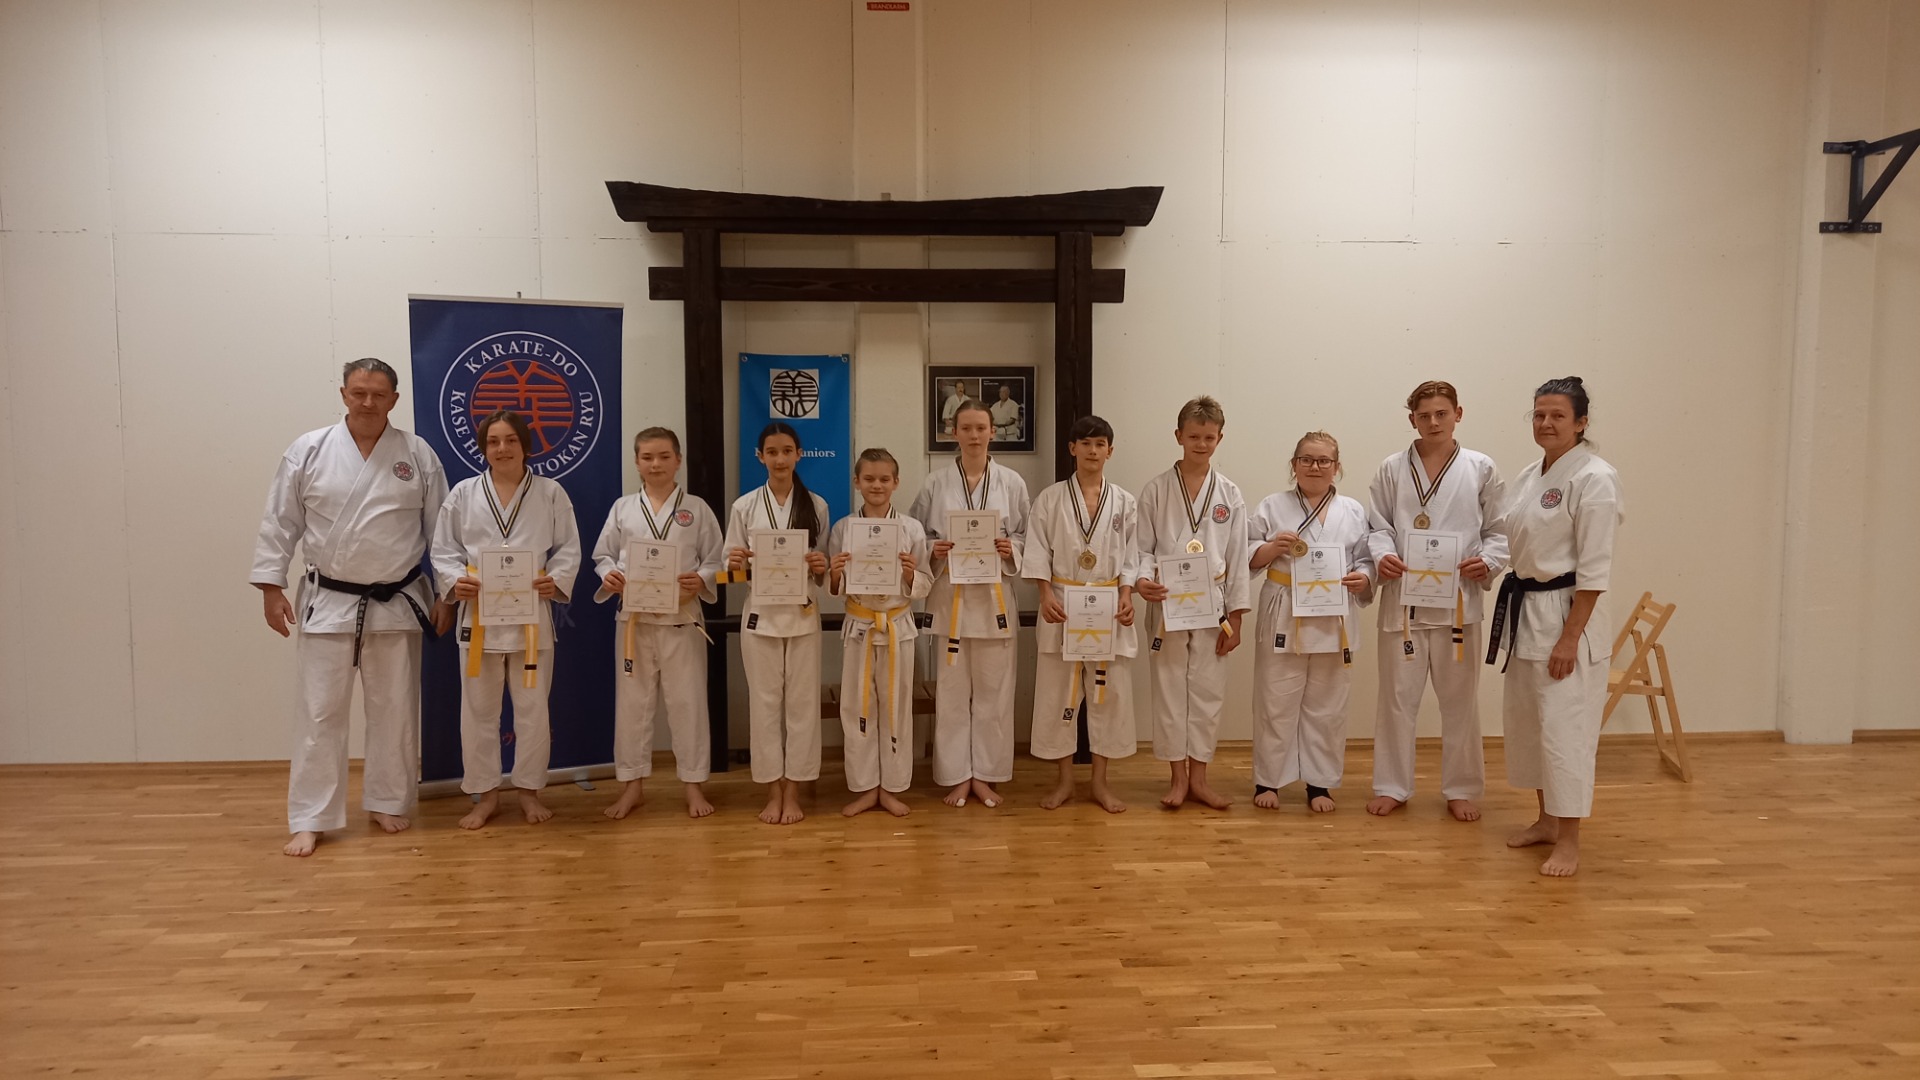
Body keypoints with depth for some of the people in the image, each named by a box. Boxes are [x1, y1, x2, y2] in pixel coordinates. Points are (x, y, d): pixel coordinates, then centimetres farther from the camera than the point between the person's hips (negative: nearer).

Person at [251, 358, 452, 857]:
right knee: (319, 712, 2)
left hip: (398, 603, 1)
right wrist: (271, 588, -3)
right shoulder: (308, 450, -3)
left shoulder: (418, 454, -2)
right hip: (328, 602, -1)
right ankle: (310, 819, 13)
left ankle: (387, 802, 26)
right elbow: (280, 522, 1)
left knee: (394, 709, 10)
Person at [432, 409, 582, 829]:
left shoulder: (551, 492, 2)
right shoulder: (464, 493, 3)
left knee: (532, 708, 7)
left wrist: (556, 580, -15)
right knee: (478, 710, 7)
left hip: (531, 613, -1)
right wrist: (456, 581, -14)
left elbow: (568, 549, 3)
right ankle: (486, 794, 21)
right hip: (479, 613, 1)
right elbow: (443, 549, 5)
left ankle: (529, 789, 23)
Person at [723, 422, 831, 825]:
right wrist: (736, 564, -18)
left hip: (803, 616, 1)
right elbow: (732, 573, 4)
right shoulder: (744, 506, 0)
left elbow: (823, 572, 8)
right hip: (760, 617, 0)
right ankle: (773, 793, 18)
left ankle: (793, 793, 18)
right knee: (765, 704, 5)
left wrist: (821, 568, -14)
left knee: (801, 704, 5)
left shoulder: (816, 506, 3)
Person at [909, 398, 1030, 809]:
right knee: (951, 689, 4)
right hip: (950, 595, 0)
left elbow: (1028, 536, 7)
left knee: (992, 689, 6)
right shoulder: (936, 483, 2)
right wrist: (933, 549, -13)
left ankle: (984, 775, 19)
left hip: (994, 595, 0)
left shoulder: (1011, 482, 3)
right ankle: (956, 776, 17)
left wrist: (1011, 549, -13)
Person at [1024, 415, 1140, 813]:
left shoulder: (1124, 502, 4)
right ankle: (1065, 780, 19)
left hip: (1109, 607, 1)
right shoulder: (1050, 499, 1)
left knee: (1110, 692, 4)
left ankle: (1100, 782, 18)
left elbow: (1131, 557, 5)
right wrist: (1046, 596, -13)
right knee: (1058, 691, 4)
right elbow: (1038, 552, -1)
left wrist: (1126, 597, -9)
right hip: (1062, 605, -1)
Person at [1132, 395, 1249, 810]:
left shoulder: (1229, 494, 4)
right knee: (1169, 690, 5)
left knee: (1208, 691, 7)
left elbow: (1237, 559, 3)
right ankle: (1178, 777, 18)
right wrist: (1142, 580, -21)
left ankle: (1198, 777, 20)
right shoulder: (1156, 490, -1)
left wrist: (1234, 619, 0)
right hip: (1168, 604, -1)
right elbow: (1143, 548, 1)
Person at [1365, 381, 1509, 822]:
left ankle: (1461, 789, 24)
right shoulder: (1392, 469, 4)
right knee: (1397, 696, 7)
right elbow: (1378, 525, 6)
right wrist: (1382, 555, -13)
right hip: (1403, 597, 0)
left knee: (1460, 699, 9)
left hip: (1458, 598, 0)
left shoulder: (1481, 469, 3)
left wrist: (1488, 561, -13)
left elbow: (1500, 531, 5)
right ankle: (1392, 786, 20)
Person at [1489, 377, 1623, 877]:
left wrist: (1569, 637, -19)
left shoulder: (1593, 478, -14)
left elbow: (1594, 567, -17)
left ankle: (1568, 840, 8)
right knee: (1525, 719, 15)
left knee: (1564, 726, -4)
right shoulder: (1529, 477, 10)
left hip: (1567, 615, -8)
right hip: (1526, 611, 8)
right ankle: (1546, 819, 30)